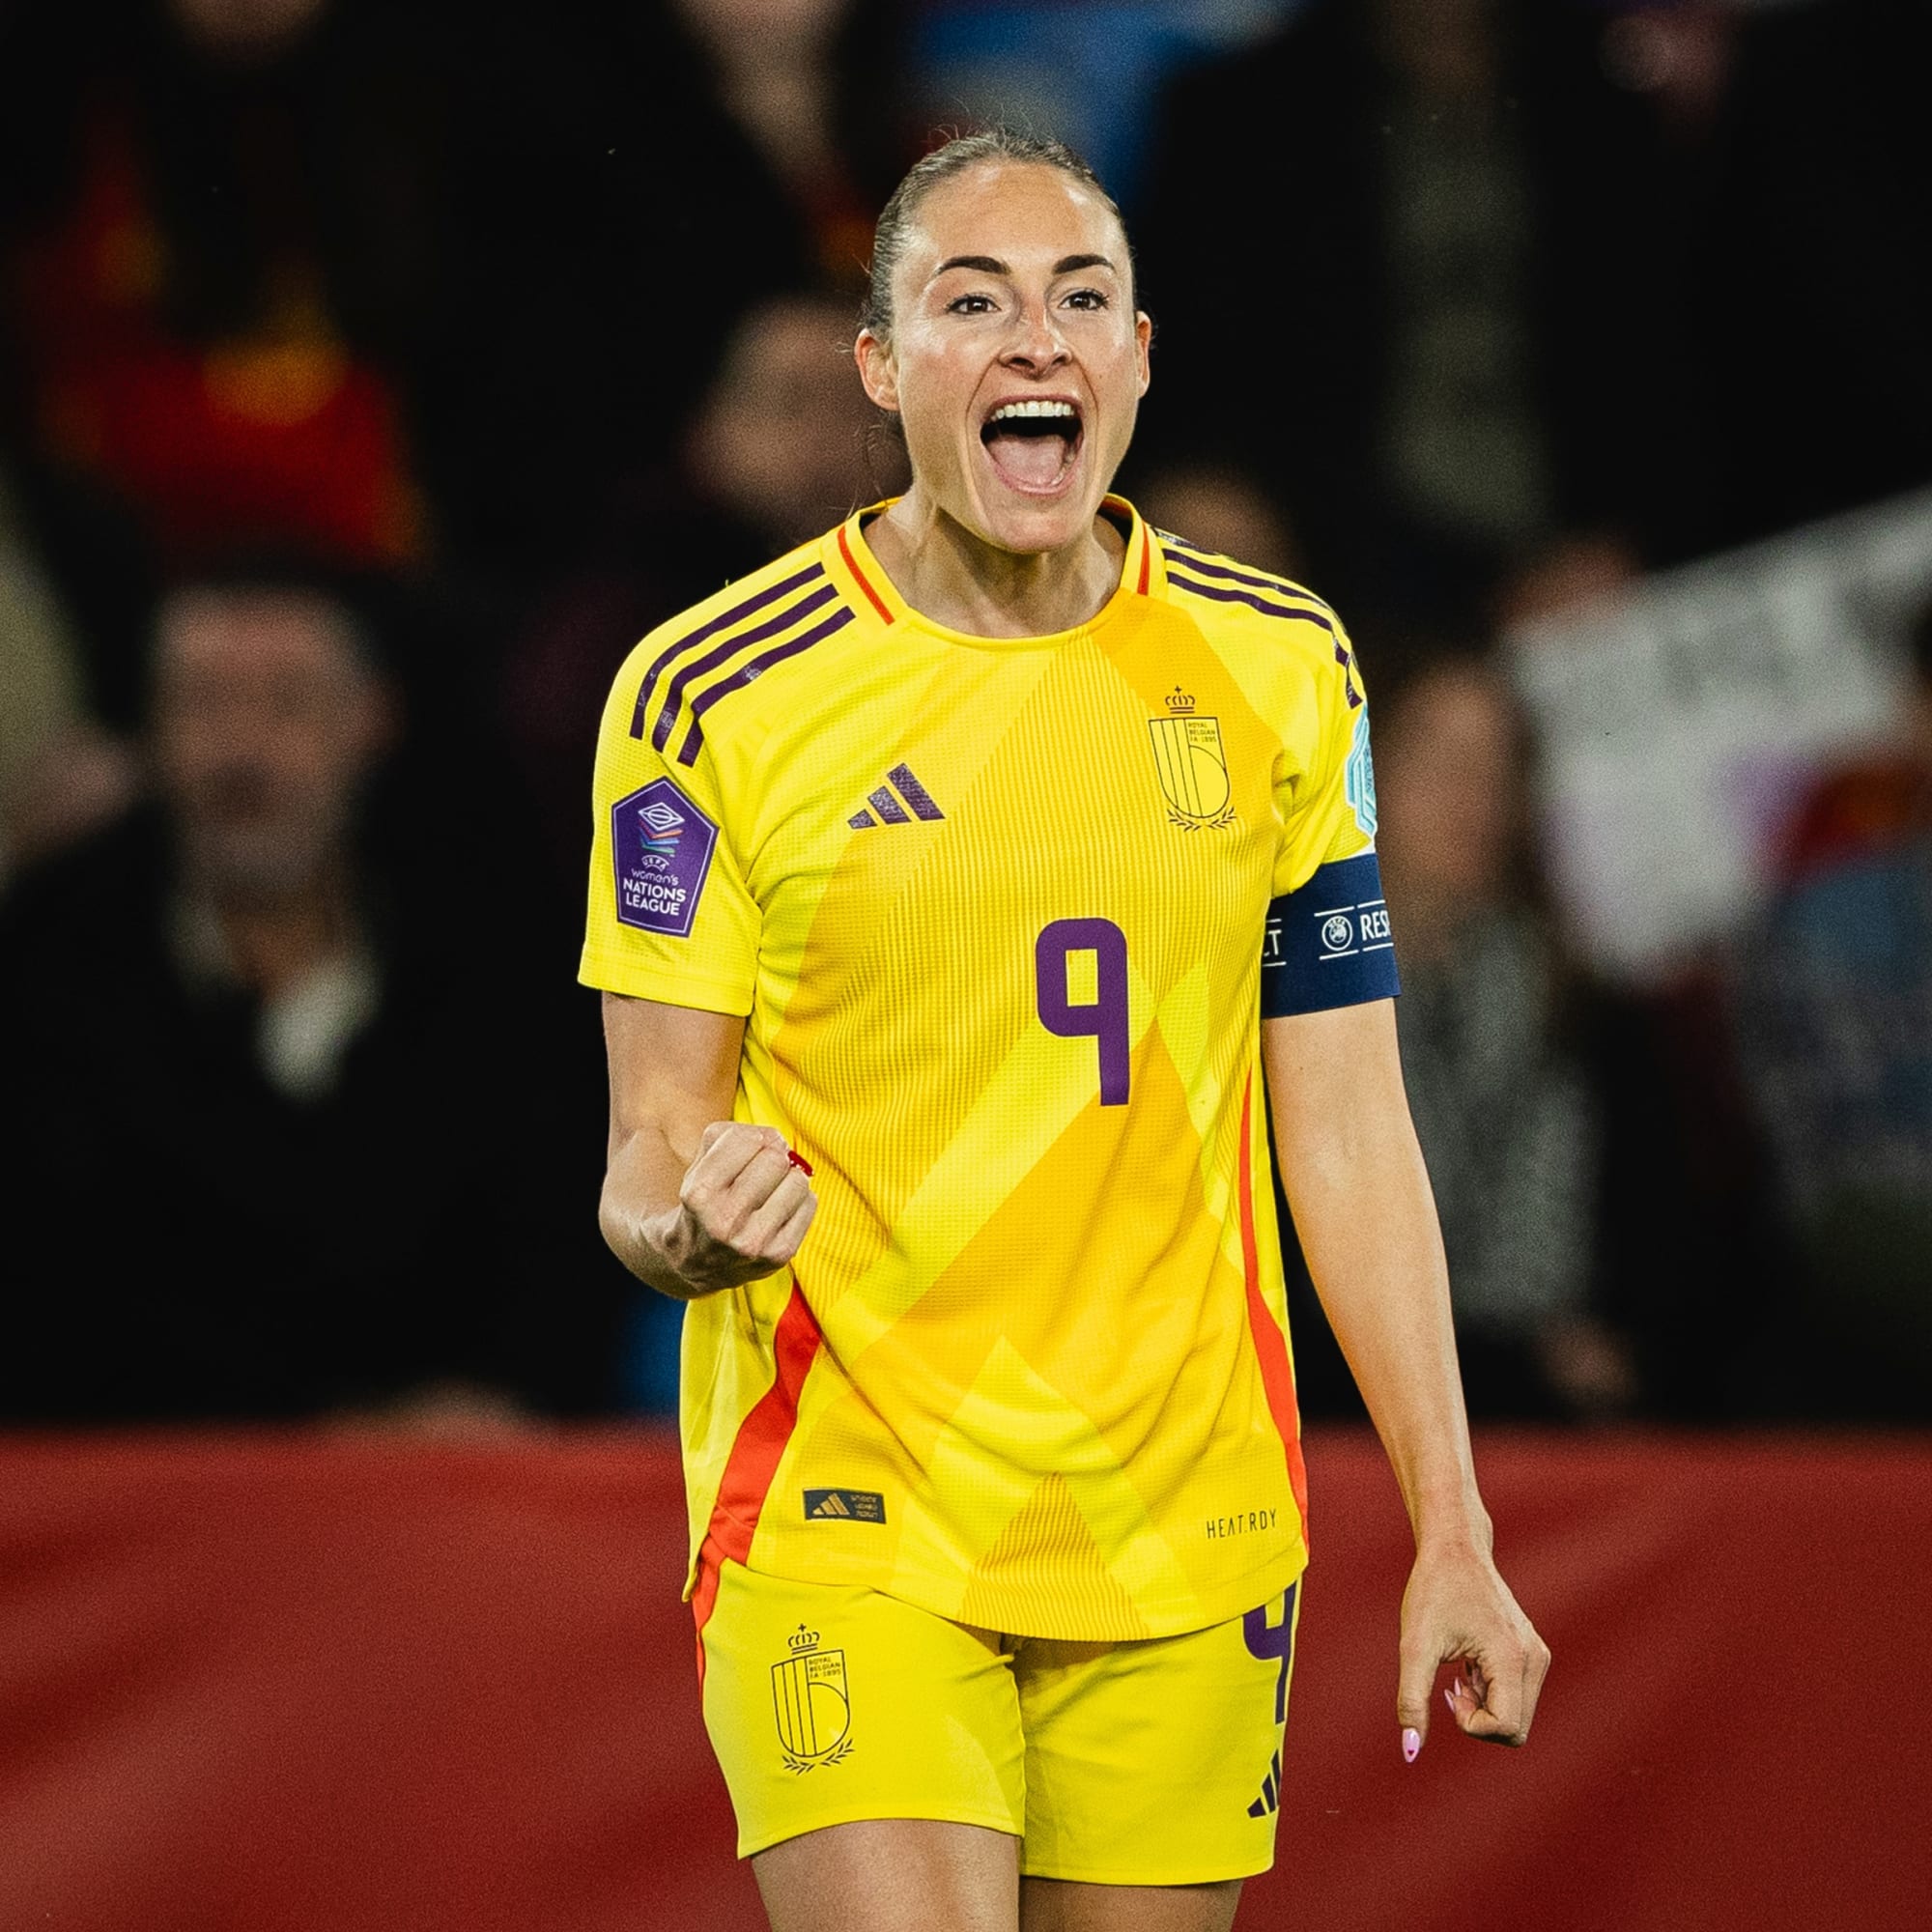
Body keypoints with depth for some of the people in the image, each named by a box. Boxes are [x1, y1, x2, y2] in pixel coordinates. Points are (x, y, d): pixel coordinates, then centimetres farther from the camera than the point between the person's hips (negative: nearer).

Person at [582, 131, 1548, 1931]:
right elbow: (650, 1149, -2)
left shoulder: (1278, 674, 5)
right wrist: (693, 1219, -26)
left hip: (1185, 1548, 3)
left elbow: (1347, 1130, 7)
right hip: (844, 1536, -3)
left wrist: (1452, 1534, 2)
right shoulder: (708, 696, -4)